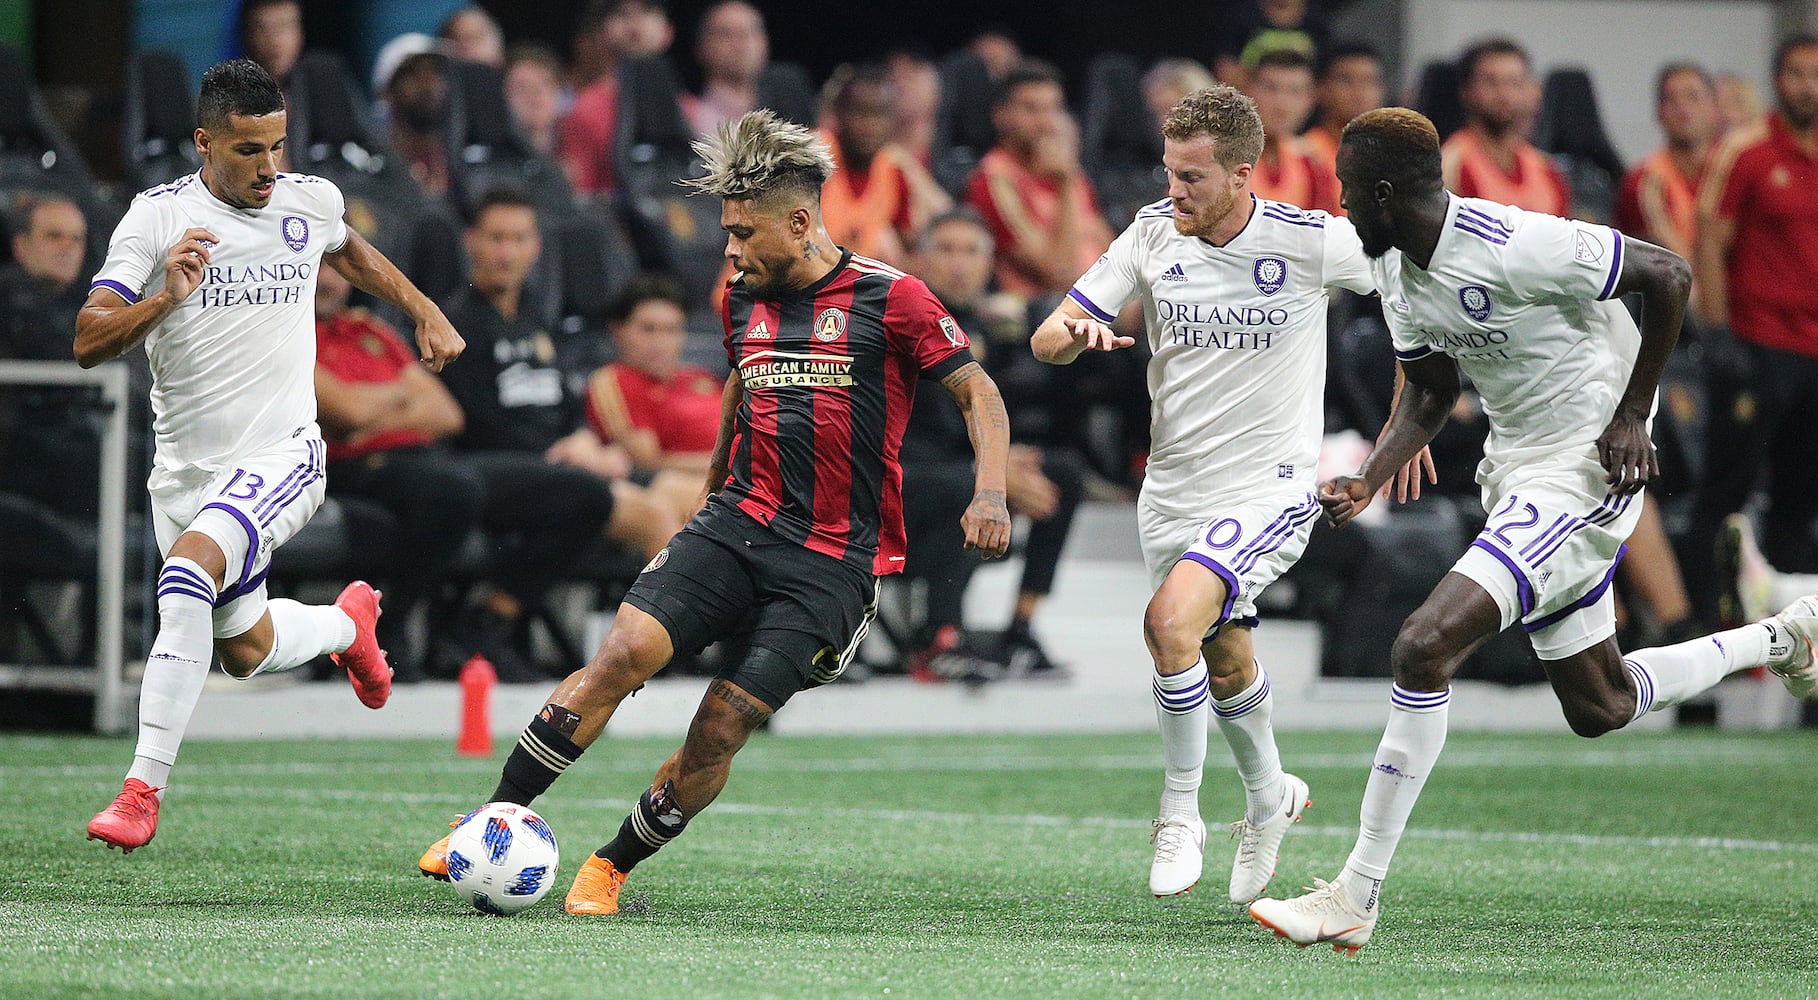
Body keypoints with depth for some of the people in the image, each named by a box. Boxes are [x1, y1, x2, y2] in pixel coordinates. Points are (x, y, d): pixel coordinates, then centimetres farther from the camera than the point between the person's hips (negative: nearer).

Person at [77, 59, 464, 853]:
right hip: (185, 468, 2)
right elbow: (88, 342, -14)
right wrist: (164, 298, -30)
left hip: (281, 455, -2)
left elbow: (350, 252, 28)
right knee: (245, 653, 14)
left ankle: (144, 787, -29)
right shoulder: (156, 216, -7)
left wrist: (425, 312, 27)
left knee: (190, 569, -31)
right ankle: (348, 622, 50)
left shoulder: (311, 201, 1)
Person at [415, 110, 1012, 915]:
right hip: (740, 522, 4)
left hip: (832, 561, -4)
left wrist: (990, 495, -16)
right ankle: (494, 822, -12)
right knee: (624, 651, -18)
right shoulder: (744, 302, 11)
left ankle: (613, 867, 9)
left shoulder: (890, 299, -6)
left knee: (721, 728, -12)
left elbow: (979, 393, -2)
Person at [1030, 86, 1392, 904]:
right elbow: (1047, 340, -1)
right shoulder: (1155, 233, -4)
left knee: (1171, 620, -26)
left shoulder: (1313, 243, -15)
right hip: (1173, 491, 5)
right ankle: (1268, 798, 47)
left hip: (1270, 489, -5)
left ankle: (1180, 815, -7)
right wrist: (1074, 332, -26)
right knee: (1224, 663, 18)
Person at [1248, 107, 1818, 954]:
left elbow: (1669, 276, -18)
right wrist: (1367, 483, -2)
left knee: (1424, 648, -21)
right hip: (1516, 468, 10)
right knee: (1597, 708, 19)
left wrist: (1630, 415, -15)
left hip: (1586, 468, -10)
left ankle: (1357, 893, -15)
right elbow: (1428, 392, 15)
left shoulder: (1513, 247, -25)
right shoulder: (1395, 271, 2)